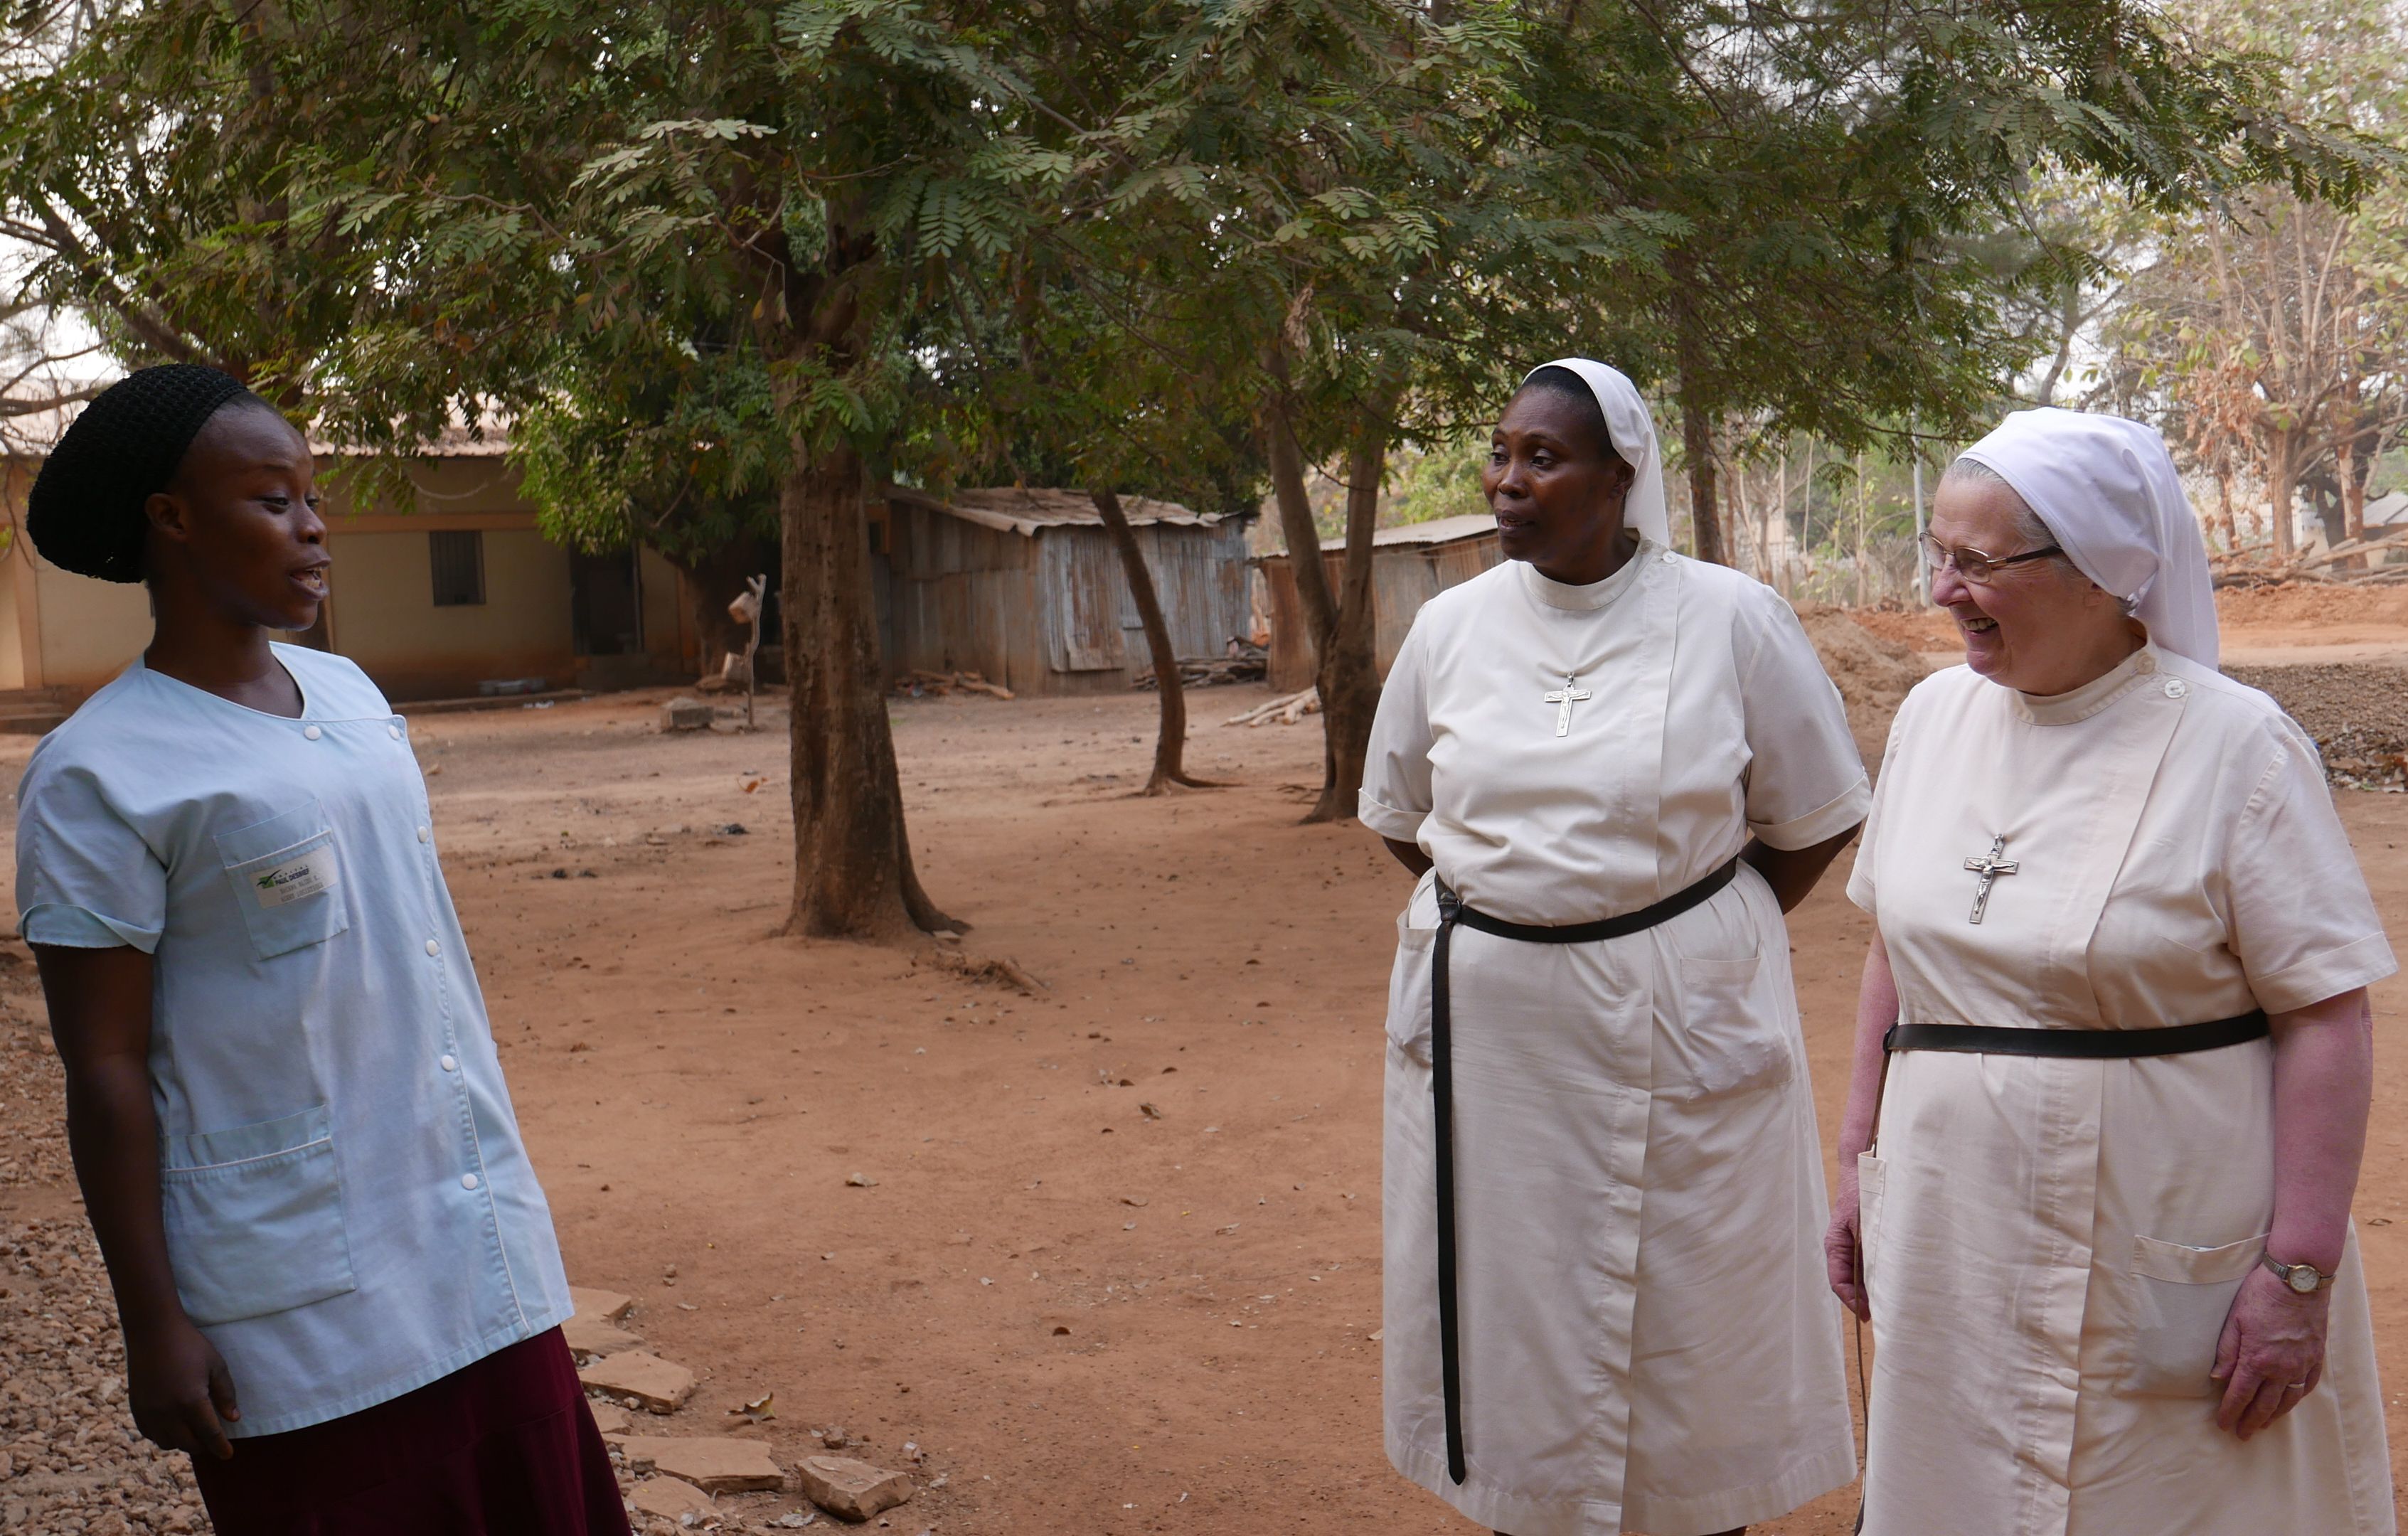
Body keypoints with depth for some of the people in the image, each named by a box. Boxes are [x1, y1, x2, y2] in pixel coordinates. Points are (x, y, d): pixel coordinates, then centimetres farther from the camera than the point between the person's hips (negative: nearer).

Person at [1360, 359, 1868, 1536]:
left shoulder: (1731, 620, -7)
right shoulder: (1452, 624, 2)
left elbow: (1814, 821, 1)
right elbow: (1399, 816, 14)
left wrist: (1685, 936, -3)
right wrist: (1512, 911, 5)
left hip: (1675, 1019, -3)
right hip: (1485, 1019, 3)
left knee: (1686, 1304, 8)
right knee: (1509, 1294, 12)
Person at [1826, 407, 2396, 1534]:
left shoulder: (2234, 746, -12)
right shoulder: (1935, 715, 4)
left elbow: (2327, 1018, -12)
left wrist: (2298, 1272, -15)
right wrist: (1861, 1159, 12)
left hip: (2167, 1263, -4)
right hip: (1957, 1248, 5)